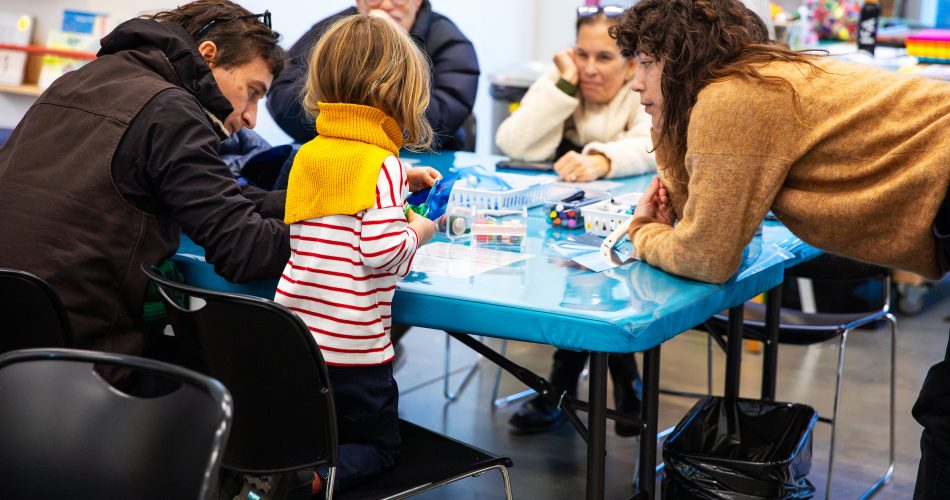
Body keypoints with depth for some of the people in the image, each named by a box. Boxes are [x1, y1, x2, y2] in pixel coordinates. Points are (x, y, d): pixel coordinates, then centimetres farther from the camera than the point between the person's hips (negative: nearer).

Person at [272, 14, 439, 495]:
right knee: (377, 445, 15)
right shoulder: (383, 164, -15)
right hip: (351, 347, -6)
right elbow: (381, 253, -21)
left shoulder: (308, 154, 6)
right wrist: (417, 230, -2)